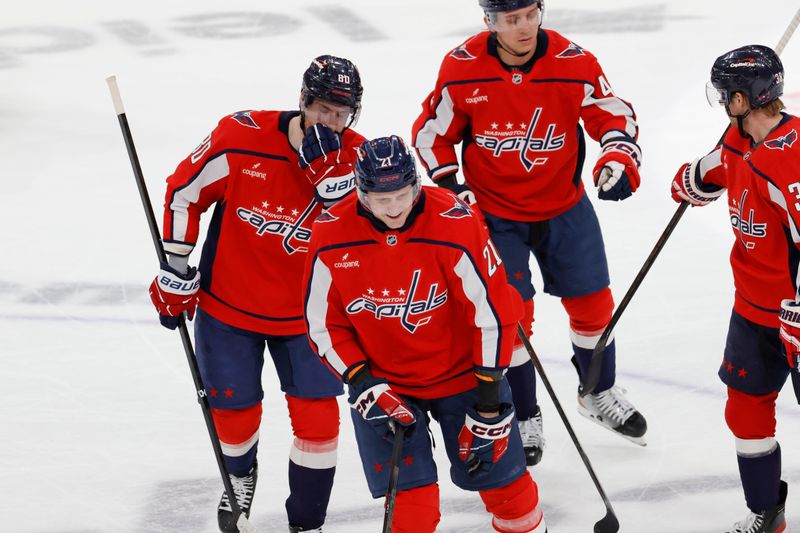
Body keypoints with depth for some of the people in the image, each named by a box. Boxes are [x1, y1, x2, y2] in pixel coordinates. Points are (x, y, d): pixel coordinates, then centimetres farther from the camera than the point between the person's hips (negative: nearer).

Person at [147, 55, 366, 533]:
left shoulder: (353, 155, -13)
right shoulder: (241, 136, -19)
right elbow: (185, 191, -7)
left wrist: (326, 167, -35)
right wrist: (176, 272, -2)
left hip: (305, 311, 1)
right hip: (229, 303, -1)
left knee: (317, 417, -6)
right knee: (235, 412, 10)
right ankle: (241, 476, 45)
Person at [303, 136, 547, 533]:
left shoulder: (455, 223, -23)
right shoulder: (331, 236, -16)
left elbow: (494, 309, -17)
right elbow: (324, 323, -4)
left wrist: (489, 397, -15)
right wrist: (364, 386, -14)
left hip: (461, 373, -1)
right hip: (382, 381, 1)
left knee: (502, 479, 8)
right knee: (410, 499, -6)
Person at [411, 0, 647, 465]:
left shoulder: (575, 64, -17)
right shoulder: (461, 68, -16)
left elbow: (613, 115, -8)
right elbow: (433, 131, -3)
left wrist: (618, 159, -28)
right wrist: (451, 187, -13)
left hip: (564, 207, 2)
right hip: (493, 213, -2)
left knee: (593, 304, 10)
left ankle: (600, 394, 37)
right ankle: (525, 419, 15)